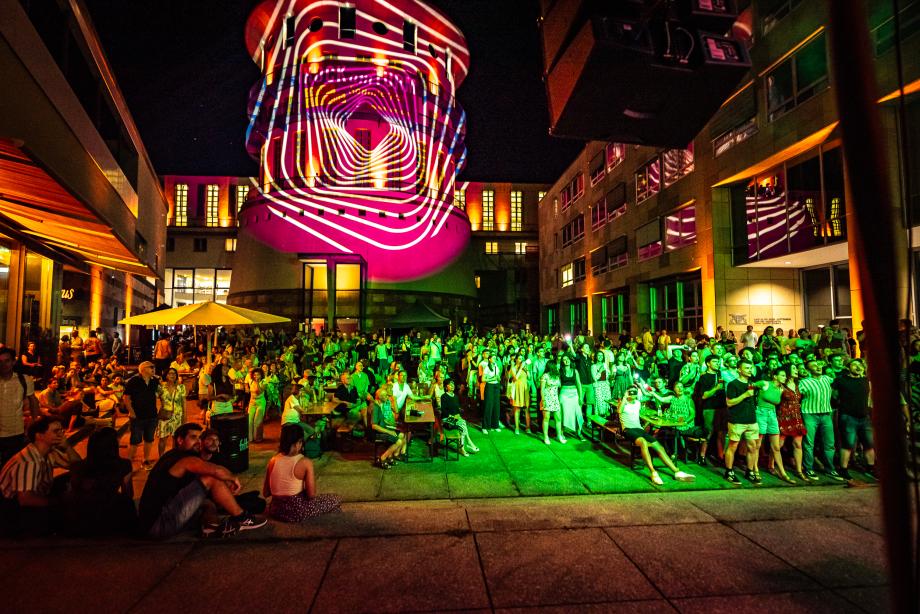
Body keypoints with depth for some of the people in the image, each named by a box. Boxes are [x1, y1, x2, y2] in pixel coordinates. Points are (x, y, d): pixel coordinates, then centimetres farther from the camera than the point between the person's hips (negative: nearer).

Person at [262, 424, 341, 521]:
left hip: (275, 511, 6)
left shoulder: (273, 460, -4)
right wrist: (313, 479, 1)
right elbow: (311, 495, -17)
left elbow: (265, 493, 2)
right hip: (296, 512, -6)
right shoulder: (305, 462, -18)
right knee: (336, 500, 10)